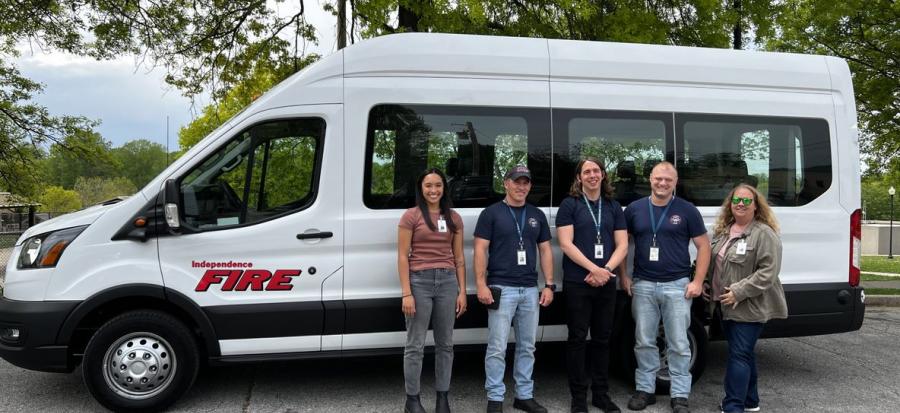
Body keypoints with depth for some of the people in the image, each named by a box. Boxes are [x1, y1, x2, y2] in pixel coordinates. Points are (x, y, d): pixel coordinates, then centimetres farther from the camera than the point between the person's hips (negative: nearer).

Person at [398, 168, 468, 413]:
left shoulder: (453, 218, 10)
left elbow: (459, 257, 12)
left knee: (445, 344, 10)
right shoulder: (411, 216, -2)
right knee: (415, 345, 2)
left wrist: (462, 291, 6)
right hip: (420, 281, -4)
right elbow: (402, 257, -5)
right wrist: (406, 293, -12)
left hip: (447, 281, 4)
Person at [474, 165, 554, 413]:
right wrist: (481, 285, -13)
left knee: (527, 347, 11)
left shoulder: (537, 215, 12)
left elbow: (545, 251, 13)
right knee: (497, 347, -3)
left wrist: (549, 285, 5)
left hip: (530, 290, 5)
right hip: (501, 288, -5)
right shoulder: (491, 213, -1)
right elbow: (480, 251, -5)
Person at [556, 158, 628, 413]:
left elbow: (622, 246, 6)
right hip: (577, 283, -4)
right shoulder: (569, 205, -1)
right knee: (577, 338, 2)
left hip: (606, 283, 4)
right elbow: (566, 244, -9)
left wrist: (605, 270, -10)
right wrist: (594, 269, -16)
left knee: (602, 338, 10)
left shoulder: (613, 207, 11)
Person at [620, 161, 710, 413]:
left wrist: (698, 282, -5)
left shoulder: (687, 210, 0)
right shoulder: (634, 209, 5)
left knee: (678, 344, 3)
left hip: (677, 285, -2)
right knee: (644, 342, 9)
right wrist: (623, 276, 4)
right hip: (643, 285, 2)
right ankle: (645, 389, 20)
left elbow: (703, 246, 2)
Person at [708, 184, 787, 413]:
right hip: (727, 305, 8)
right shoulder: (723, 231, 12)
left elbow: (768, 272, -20)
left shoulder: (764, 234, -13)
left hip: (749, 307, -8)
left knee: (739, 355, -8)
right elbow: (714, 262, 23)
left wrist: (739, 292, -22)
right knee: (744, 352, 17)